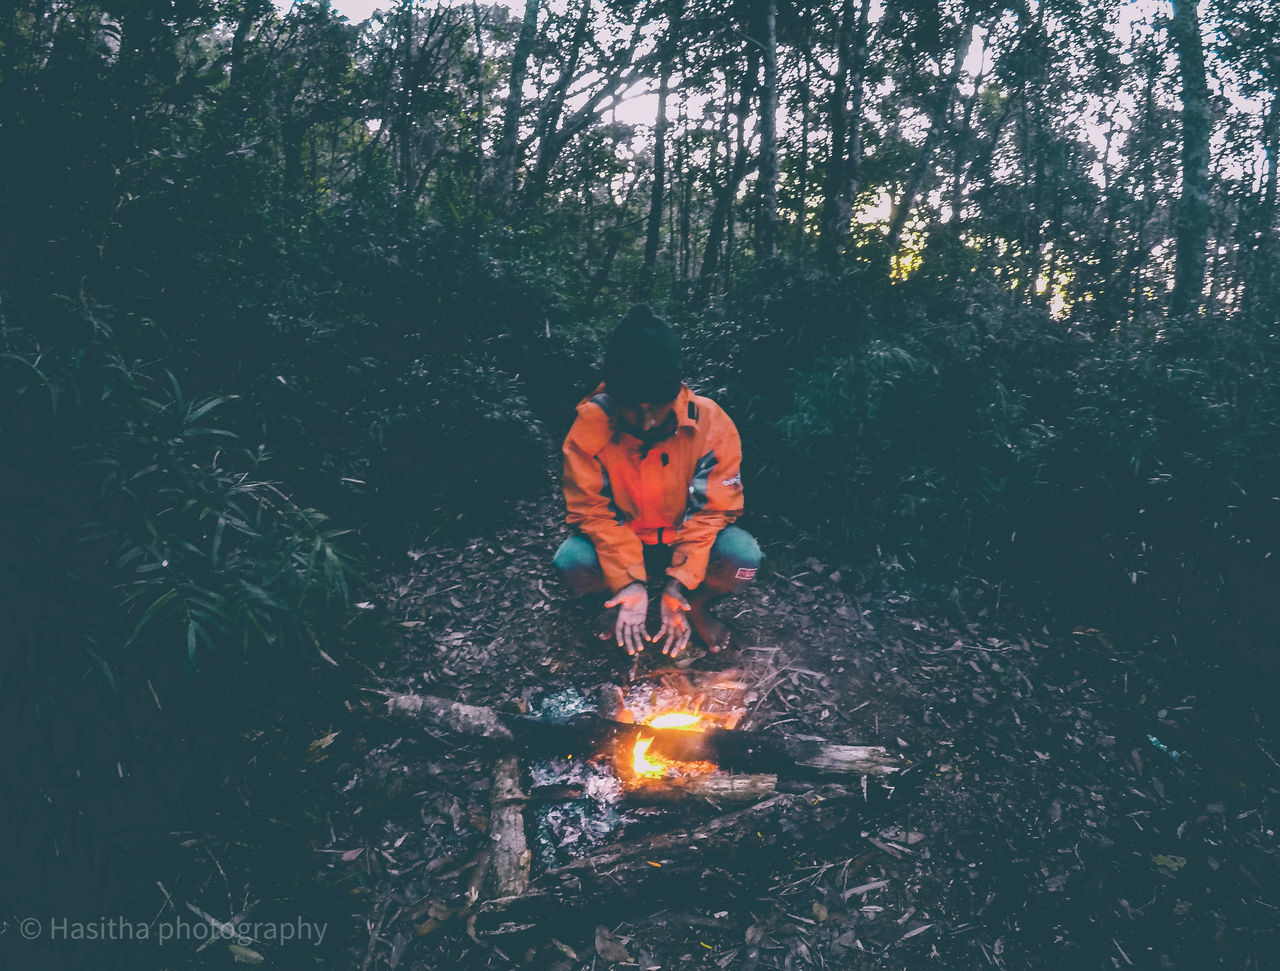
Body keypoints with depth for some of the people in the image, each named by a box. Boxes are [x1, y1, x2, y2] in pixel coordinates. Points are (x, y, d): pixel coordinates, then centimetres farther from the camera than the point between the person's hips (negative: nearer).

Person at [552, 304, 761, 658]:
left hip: (688, 541, 0)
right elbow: (591, 512, -17)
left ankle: (698, 604, 5)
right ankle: (621, 603, 6)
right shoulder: (591, 425, -21)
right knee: (570, 561, -30)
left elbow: (714, 510, -17)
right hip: (620, 539, 1)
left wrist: (679, 584, -26)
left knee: (744, 555, -30)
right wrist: (629, 583, -27)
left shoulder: (711, 422, -22)